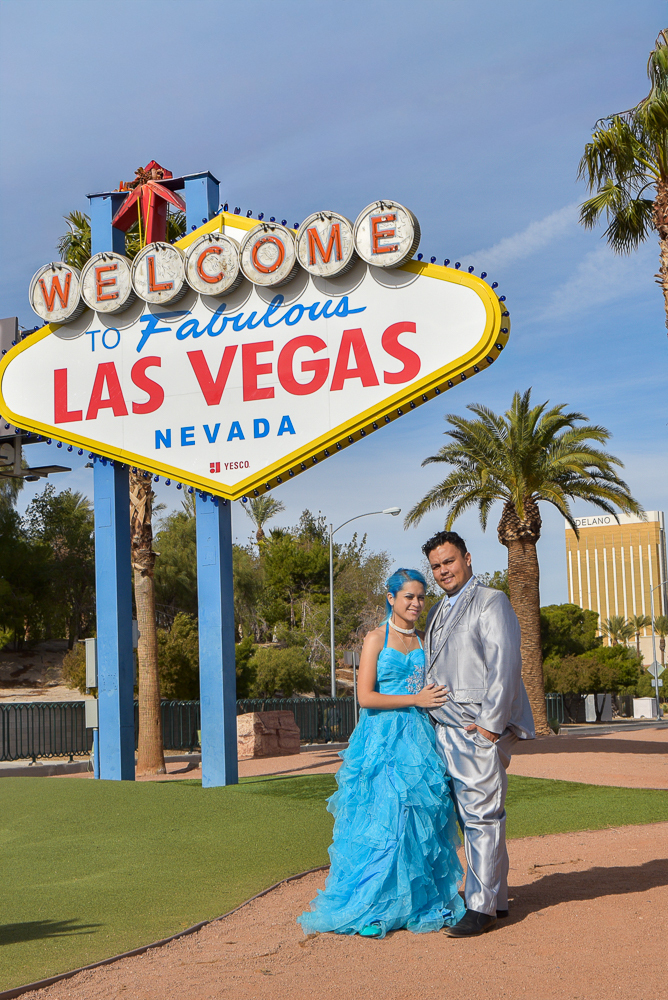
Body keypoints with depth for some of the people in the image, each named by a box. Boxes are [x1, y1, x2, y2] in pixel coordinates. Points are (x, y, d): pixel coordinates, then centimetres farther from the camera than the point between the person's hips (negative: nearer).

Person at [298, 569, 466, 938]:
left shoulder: (424, 641, 14)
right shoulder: (376, 638, -2)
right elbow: (366, 696, -10)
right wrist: (415, 699, -13)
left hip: (419, 738, 5)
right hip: (382, 739, -5)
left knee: (422, 820, 1)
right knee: (381, 820, -8)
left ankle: (419, 904, 10)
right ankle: (369, 909, 0)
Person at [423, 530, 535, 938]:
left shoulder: (491, 601, -2)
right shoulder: (438, 611, 22)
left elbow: (505, 663, -11)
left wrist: (490, 722, -16)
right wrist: (430, 710, 14)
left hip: (481, 729, -8)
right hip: (447, 731, 8)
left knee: (483, 816, -8)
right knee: (473, 817, 11)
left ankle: (482, 907, -5)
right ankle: (496, 898, 19)